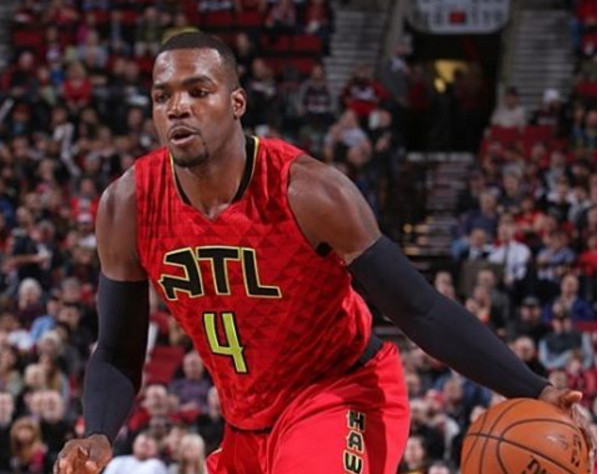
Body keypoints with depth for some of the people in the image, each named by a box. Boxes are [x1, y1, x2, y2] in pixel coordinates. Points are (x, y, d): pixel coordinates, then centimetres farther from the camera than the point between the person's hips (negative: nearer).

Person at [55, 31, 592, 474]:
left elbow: (419, 309, -22)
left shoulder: (308, 191, -25)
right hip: (247, 421, 6)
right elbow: (118, 352, -1)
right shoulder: (128, 205, -12)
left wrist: (533, 393, -31)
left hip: (342, 395, -6)